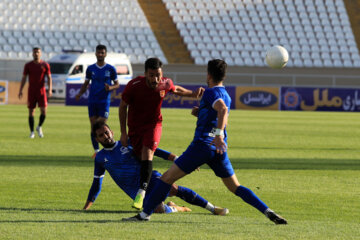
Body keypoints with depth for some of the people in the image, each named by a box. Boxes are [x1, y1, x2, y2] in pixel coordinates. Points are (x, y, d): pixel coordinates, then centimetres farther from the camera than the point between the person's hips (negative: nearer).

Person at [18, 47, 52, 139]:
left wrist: (50, 89, -12)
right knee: (31, 112, 0)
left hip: (41, 91, 0)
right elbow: (24, 78, 4)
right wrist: (20, 90, -5)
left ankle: (39, 127, 16)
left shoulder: (45, 65, 2)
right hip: (31, 92, 0)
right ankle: (32, 132, 10)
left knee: (43, 111, -9)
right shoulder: (28, 65, 3)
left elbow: (49, 78, 1)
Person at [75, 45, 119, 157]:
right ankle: (96, 150, 9)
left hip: (104, 101, -2)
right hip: (92, 101, 2)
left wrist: (111, 87, -16)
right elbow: (85, 84, 13)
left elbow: (117, 84, 7)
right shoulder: (90, 69, 8)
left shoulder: (110, 69, 2)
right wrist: (80, 94, -5)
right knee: (93, 127, 1)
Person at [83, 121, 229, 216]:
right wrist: (86, 208, 18)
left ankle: (212, 208, -22)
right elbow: (96, 184, 20)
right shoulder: (100, 158, 11)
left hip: (149, 178, 1)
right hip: (135, 190, -1)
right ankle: (176, 209, 4)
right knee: (159, 210, -30)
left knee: (173, 189, -28)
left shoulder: (128, 144, 8)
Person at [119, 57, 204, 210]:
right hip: (135, 126, 1)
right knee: (140, 157, 5)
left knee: (147, 152, -24)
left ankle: (142, 192, -35)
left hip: (154, 124, -1)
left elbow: (176, 90, 13)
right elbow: (123, 106, -7)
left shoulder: (165, 84, -15)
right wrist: (123, 132, -7)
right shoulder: (134, 86, -22)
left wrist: (193, 94, -1)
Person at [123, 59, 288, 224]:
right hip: (219, 149, 8)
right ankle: (268, 212, -4)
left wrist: (218, 134, -36)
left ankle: (144, 214, -5)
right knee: (235, 187, 10)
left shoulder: (211, 92, -6)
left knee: (167, 178, -3)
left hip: (203, 144, -8)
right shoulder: (226, 96, 20)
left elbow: (222, 109, -26)